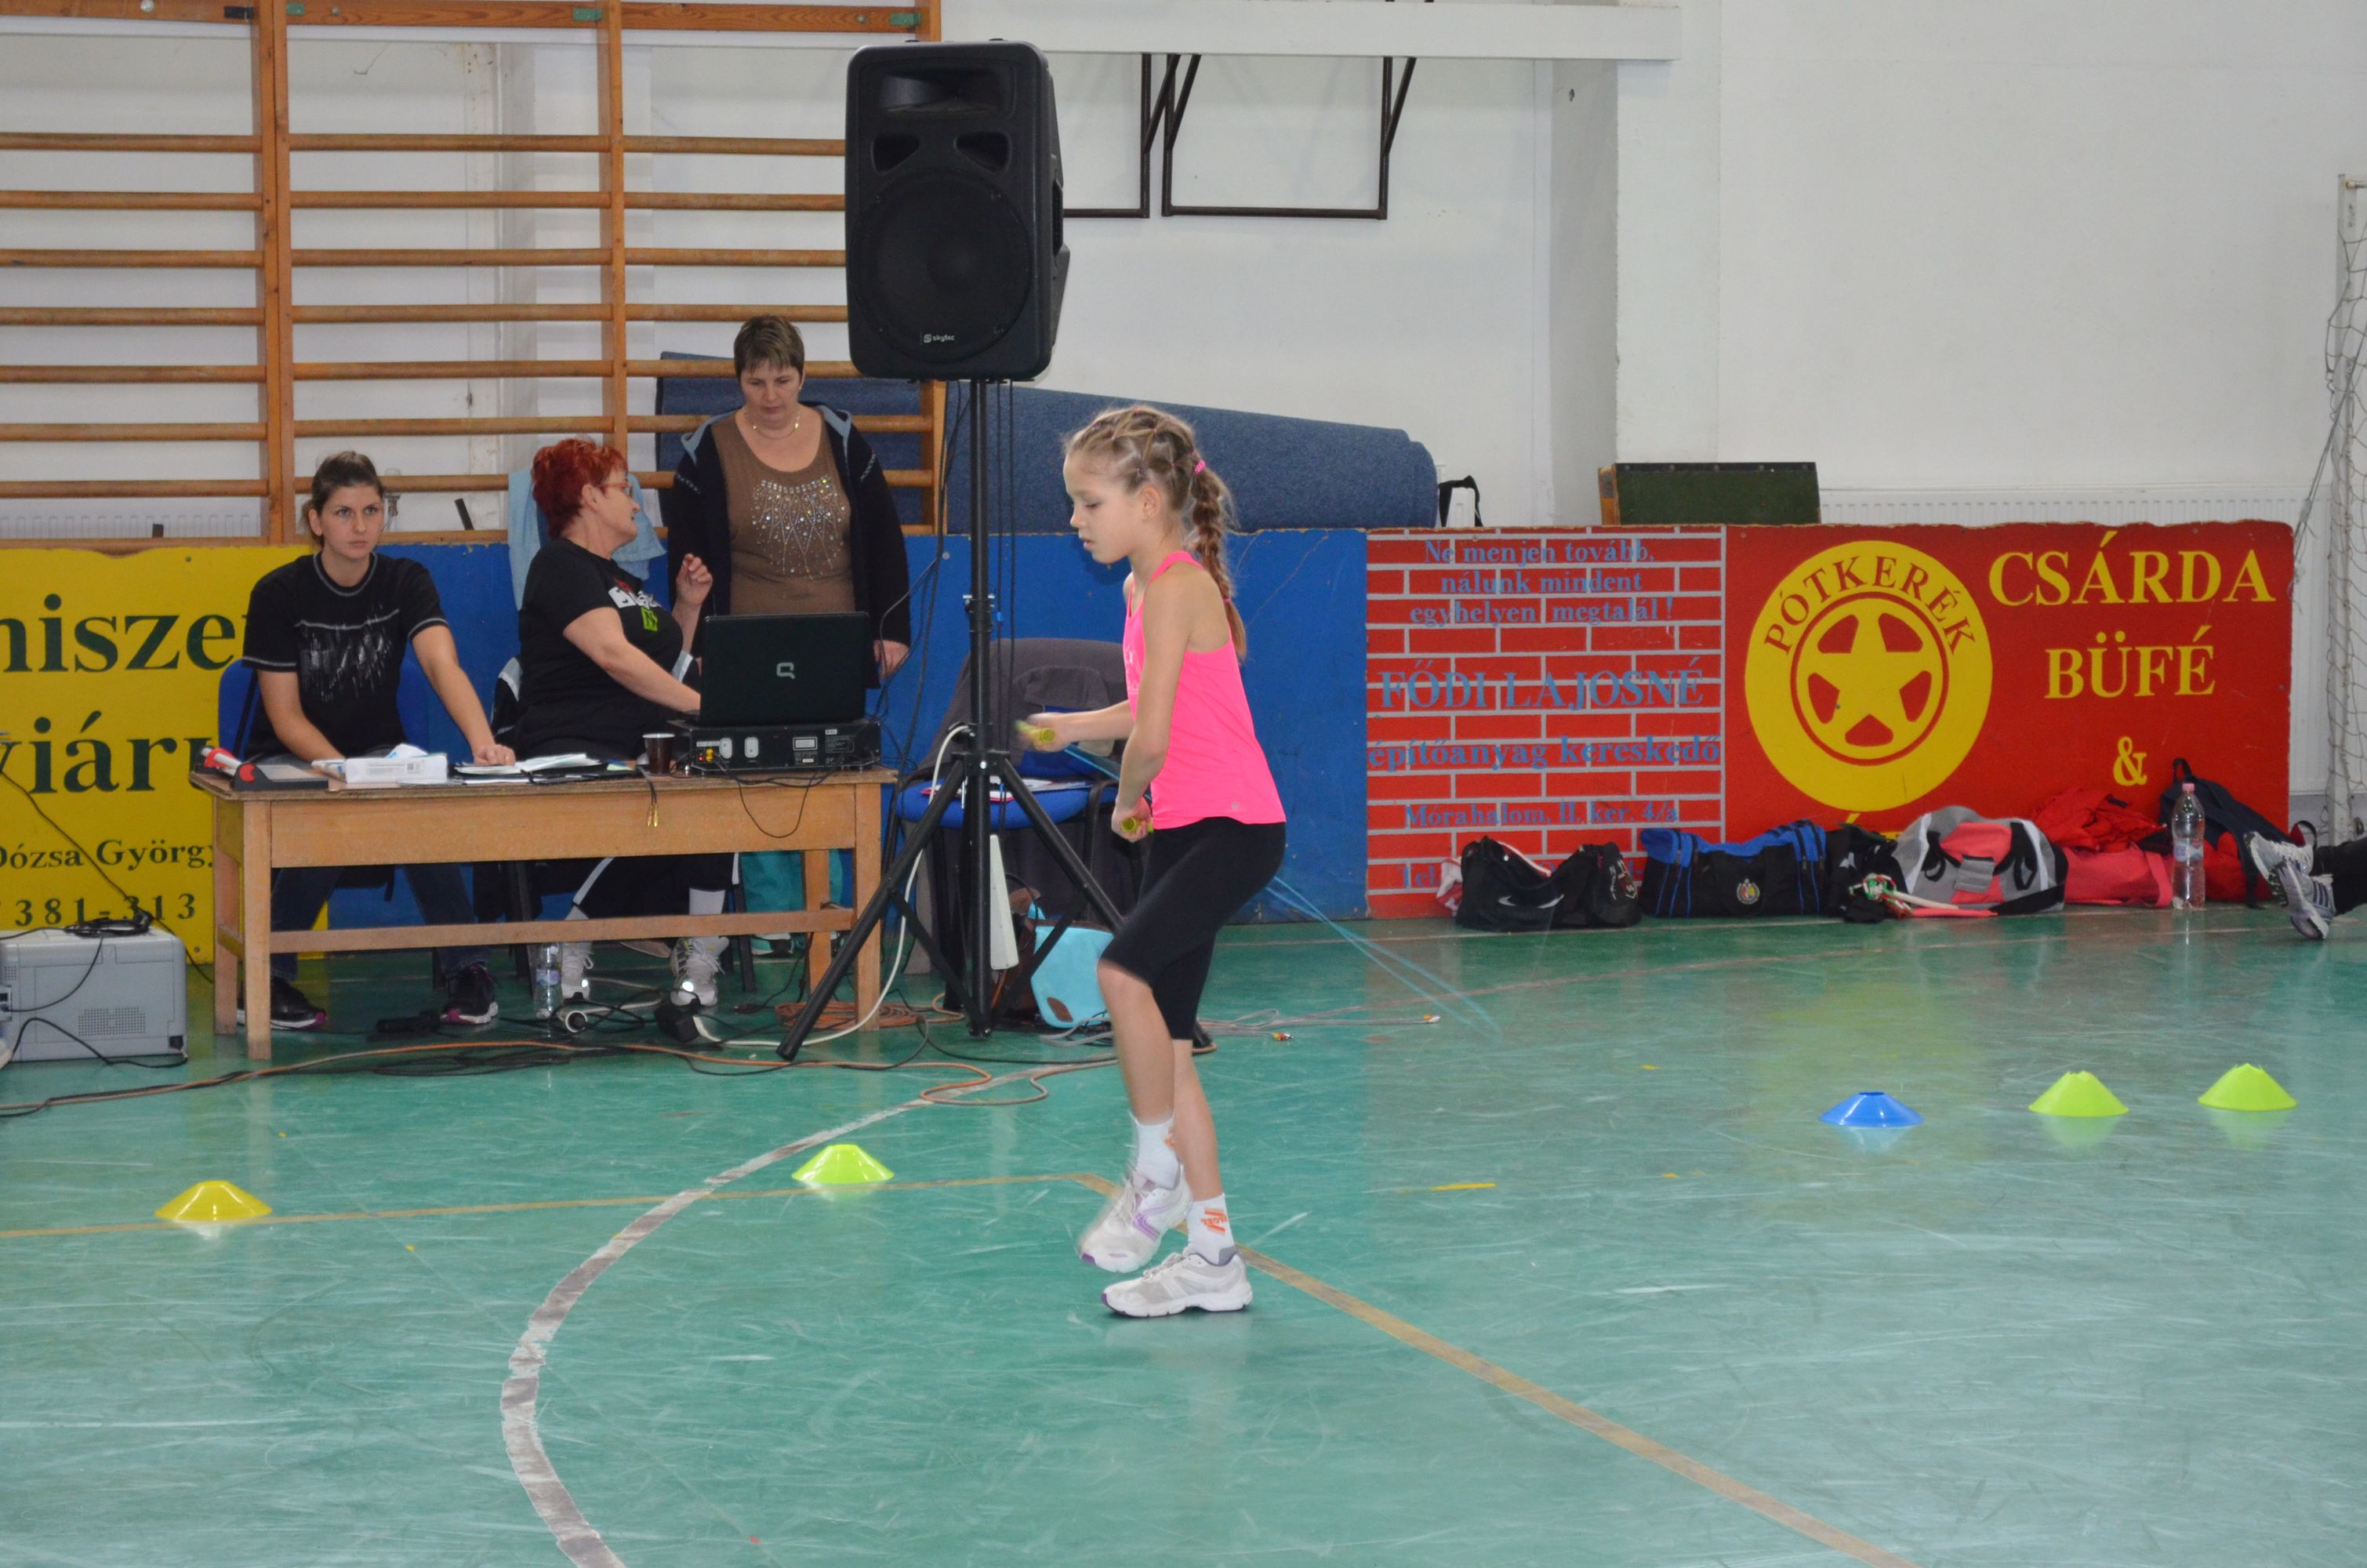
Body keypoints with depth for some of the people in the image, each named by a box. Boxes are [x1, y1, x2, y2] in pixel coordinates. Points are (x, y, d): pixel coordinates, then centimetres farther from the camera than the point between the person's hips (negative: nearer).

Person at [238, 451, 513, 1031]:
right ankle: (267, 979, -16)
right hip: (291, 761, -2)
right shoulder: (279, 594, -11)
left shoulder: (405, 582, -7)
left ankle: (466, 973, -19)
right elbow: (286, 718, -12)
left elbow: (444, 665, -25)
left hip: (379, 752, 2)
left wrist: (483, 742, -44)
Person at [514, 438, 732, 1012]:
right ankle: (570, 950, -17)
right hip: (574, 753, -8)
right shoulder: (561, 567, -3)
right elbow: (615, 657, -17)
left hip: (644, 750, 8)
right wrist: (700, 704, -23)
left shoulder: (621, 578, 27)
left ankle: (699, 954, -24)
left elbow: (666, 667, 31)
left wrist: (688, 608, 17)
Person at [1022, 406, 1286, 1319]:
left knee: (1123, 970, -28)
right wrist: (1074, 727, 14)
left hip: (1233, 828, -10)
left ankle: (1157, 1175, -11)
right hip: (1179, 829, 10)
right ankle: (1211, 1256, 14)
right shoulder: (1145, 585, 12)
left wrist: (1127, 803, -3)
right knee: (1165, 1041, 7)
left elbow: (1154, 735, -21)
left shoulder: (1176, 586, -16)